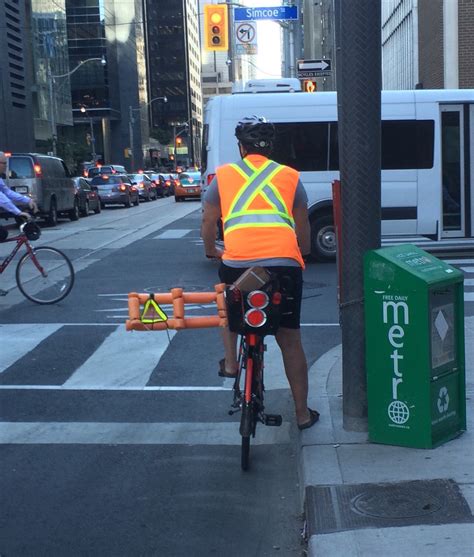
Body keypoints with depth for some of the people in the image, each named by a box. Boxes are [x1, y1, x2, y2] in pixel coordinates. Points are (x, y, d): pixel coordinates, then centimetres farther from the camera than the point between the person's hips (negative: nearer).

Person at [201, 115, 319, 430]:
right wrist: (304, 253, 43)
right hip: (285, 264, 1)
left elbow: (208, 223, 18)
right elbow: (303, 228, 22)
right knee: (290, 339, 14)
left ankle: (230, 362, 25)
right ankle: (303, 413, 22)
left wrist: (212, 251, 38)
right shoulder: (290, 176, 17)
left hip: (237, 263, 0)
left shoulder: (223, 175, 14)